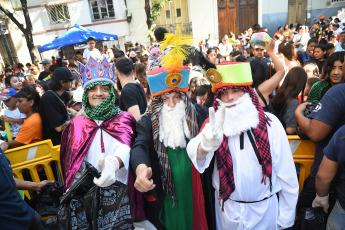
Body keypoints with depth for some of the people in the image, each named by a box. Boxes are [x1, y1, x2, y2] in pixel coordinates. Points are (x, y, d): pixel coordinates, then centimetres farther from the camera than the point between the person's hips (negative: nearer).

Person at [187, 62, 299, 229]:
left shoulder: (269, 123, -11)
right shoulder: (214, 123, -9)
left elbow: (286, 174, -8)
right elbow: (193, 150, -29)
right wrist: (205, 146, -52)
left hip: (264, 209, 0)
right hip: (226, 208, 1)